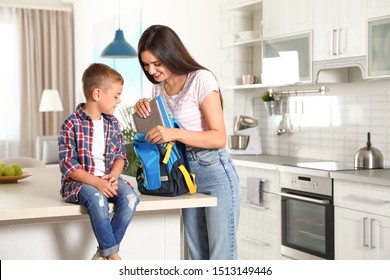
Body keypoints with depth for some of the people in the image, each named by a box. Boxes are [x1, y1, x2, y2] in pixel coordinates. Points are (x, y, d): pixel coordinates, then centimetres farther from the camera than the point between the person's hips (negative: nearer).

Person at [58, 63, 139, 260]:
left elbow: (120, 156, 10)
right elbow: (68, 165, -14)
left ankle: (103, 254, -17)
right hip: (79, 181, -5)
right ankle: (114, 255, -26)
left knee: (130, 197, -24)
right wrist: (96, 182, -24)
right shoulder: (72, 124, -9)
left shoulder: (112, 123, 10)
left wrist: (113, 175, -12)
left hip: (107, 178, 5)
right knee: (97, 198, -37)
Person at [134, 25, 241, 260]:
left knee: (221, 256, -6)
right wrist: (144, 110, -2)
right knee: (198, 255, 11)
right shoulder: (159, 87, 9)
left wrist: (175, 134, -30)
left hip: (215, 172, -7)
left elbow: (219, 138, -18)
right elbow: (157, 132, 18)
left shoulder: (201, 80, -13)